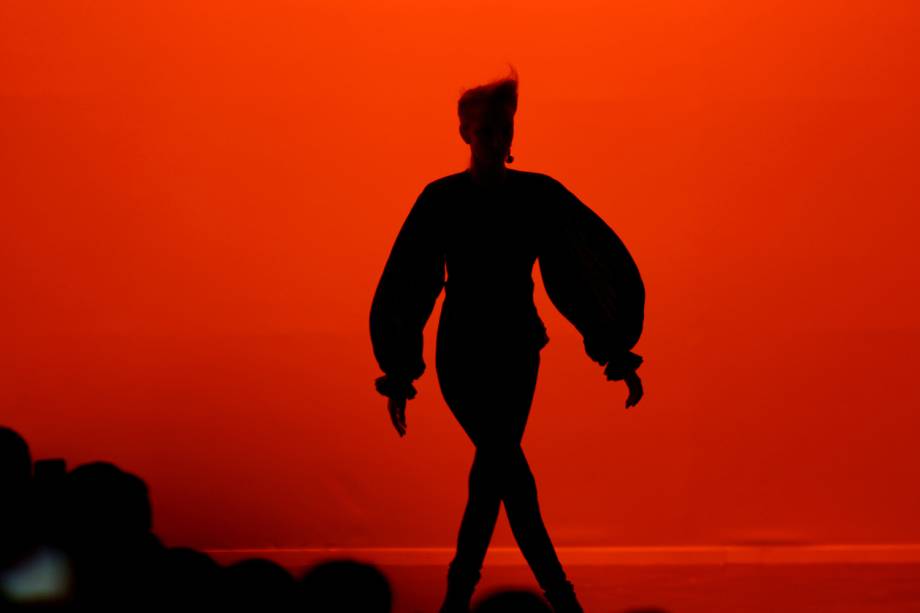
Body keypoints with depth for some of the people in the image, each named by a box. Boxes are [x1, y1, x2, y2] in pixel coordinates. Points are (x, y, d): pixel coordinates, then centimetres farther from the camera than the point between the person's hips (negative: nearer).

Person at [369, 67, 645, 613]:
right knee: (512, 474, -13)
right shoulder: (441, 200, -4)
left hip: (517, 350, 2)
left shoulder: (540, 195, -2)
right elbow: (405, 286, -1)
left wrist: (618, 350, -14)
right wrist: (398, 373, -3)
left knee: (493, 475, 3)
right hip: (462, 352, -2)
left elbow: (600, 266, -6)